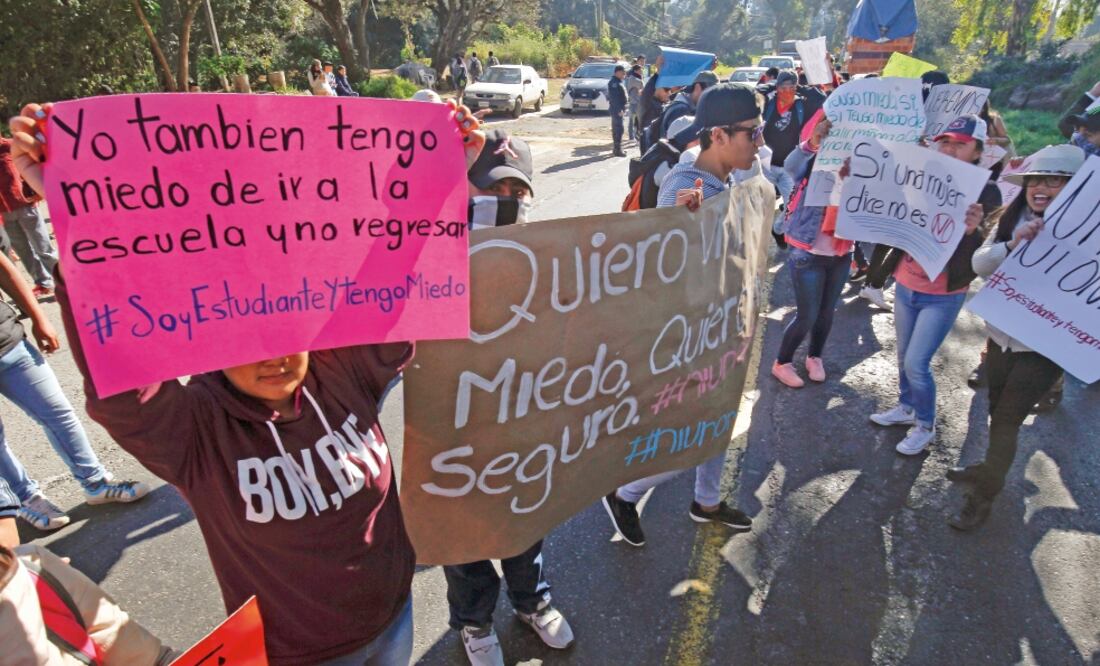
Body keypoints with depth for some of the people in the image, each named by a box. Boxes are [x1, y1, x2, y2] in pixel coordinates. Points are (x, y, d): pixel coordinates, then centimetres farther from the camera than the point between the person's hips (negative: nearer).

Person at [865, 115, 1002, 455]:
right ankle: (906, 408, 41)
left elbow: (984, 256, -21)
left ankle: (925, 426, 22)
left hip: (943, 296, -4)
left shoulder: (985, 193, -11)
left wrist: (971, 231, -44)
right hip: (905, 286, 4)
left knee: (916, 364, -1)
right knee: (904, 357, 18)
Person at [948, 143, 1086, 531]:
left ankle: (984, 494, 16)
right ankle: (991, 470, 42)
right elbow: (980, 264, -8)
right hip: (1001, 334, 5)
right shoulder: (1009, 221, 1)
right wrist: (1011, 245, -25)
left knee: (1008, 419, 0)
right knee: (997, 411, 20)